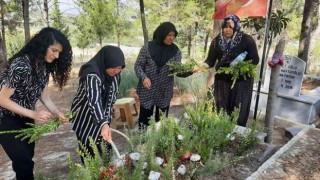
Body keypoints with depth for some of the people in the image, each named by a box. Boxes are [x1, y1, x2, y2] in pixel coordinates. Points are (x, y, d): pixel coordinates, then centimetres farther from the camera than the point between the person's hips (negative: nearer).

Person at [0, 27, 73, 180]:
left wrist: (57, 113, -12)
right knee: (23, 161, -3)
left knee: (27, 157, 16)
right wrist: (33, 114, -29)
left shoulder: (45, 66, -4)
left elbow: (43, 95, 2)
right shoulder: (21, 64, -28)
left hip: (25, 118, 7)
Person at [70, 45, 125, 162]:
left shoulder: (115, 73, -9)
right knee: (90, 151, 2)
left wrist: (107, 120, 13)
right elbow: (93, 100, -45)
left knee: (104, 149, 14)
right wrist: (104, 124, -58)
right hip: (85, 118, -6)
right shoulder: (92, 75, -32)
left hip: (102, 116, 6)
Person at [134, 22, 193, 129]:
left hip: (165, 93, 2)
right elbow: (138, 65, -4)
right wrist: (144, 77, -23)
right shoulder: (148, 47, -8)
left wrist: (189, 71, -29)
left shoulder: (175, 51, -2)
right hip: (147, 91, -2)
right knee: (144, 120, 8)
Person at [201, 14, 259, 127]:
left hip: (241, 81, -2)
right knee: (221, 111, 9)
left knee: (238, 112, 3)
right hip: (222, 80, 3)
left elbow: (255, 60, -7)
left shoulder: (247, 40, -9)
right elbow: (210, 60, -3)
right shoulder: (217, 41, -1)